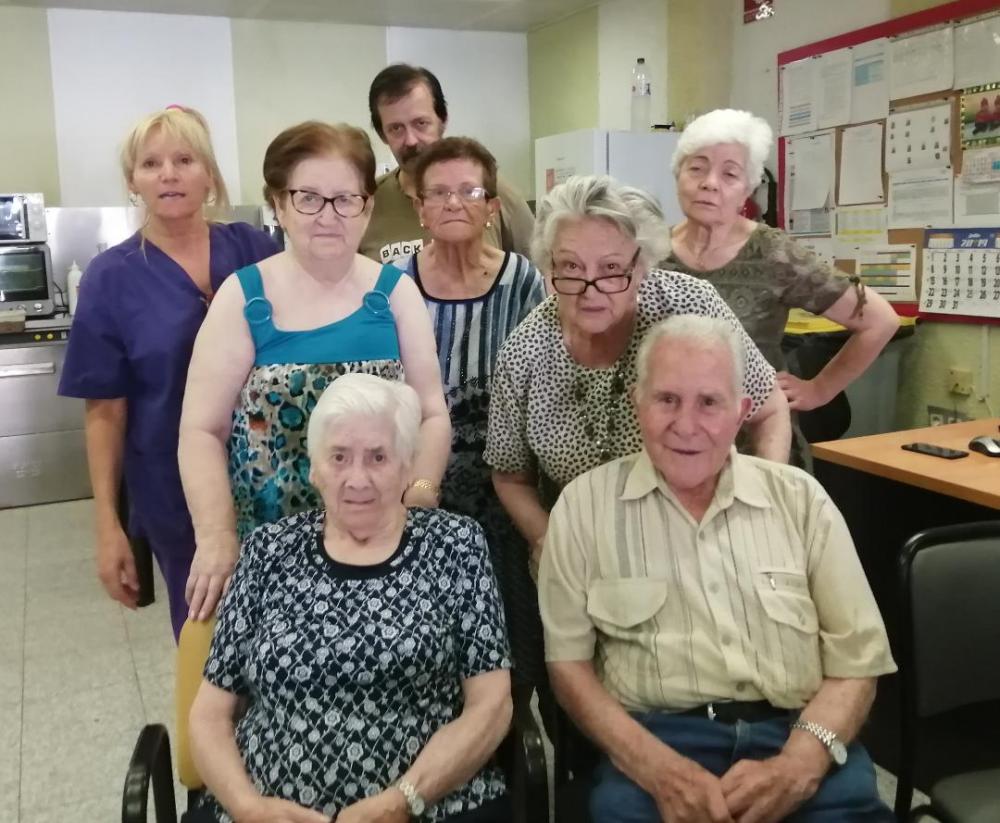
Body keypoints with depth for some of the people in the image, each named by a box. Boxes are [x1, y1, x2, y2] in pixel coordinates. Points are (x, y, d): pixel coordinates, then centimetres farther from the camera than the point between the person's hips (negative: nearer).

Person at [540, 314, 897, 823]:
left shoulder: (801, 499, 8)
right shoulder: (585, 505, 3)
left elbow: (856, 661, 6)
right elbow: (568, 661, 1)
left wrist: (796, 768, -12)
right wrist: (659, 769, -14)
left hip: (798, 737, 2)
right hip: (654, 742, -2)